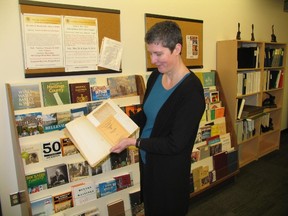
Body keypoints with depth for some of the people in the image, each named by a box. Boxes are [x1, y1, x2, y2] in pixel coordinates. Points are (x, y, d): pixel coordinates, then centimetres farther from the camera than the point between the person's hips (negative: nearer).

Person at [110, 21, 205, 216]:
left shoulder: (191, 91, -26)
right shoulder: (155, 76, -4)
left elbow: (175, 144, -24)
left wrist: (134, 142, -21)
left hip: (170, 170, -7)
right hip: (147, 160, 7)